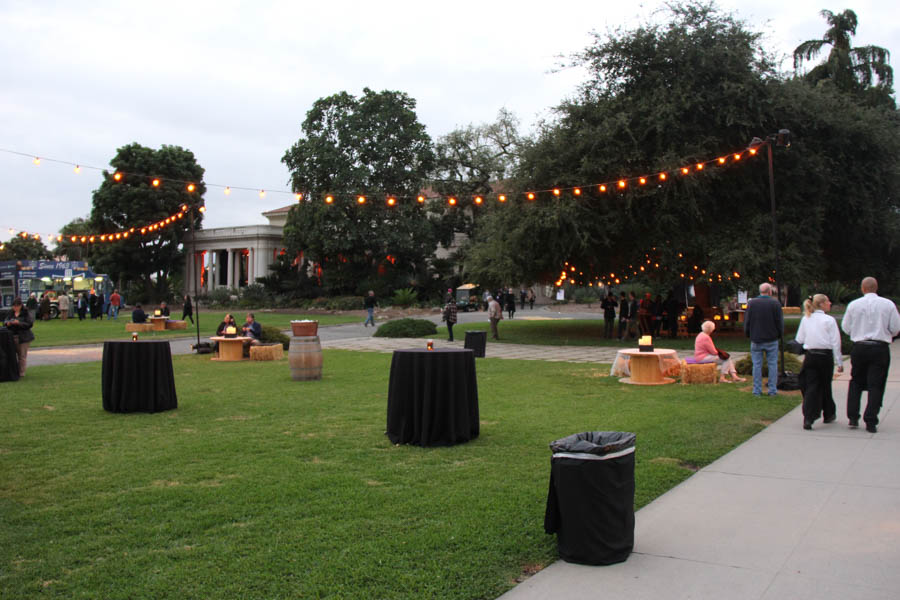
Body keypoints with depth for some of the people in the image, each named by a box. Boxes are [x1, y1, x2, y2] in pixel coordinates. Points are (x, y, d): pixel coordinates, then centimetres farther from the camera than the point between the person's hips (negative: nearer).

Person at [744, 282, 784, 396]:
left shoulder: (751, 303, -2)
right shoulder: (775, 303, -5)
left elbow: (746, 321, 2)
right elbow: (780, 322, -2)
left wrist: (748, 334, 14)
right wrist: (779, 334, 12)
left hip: (756, 339, 1)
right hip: (771, 339, -1)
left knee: (757, 365, 5)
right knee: (773, 364, 7)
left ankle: (757, 390, 7)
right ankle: (772, 389, 8)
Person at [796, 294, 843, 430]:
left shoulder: (805, 319, 4)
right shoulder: (829, 320, -7)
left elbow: (799, 339, 6)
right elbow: (835, 342, -6)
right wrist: (839, 362, -3)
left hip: (810, 356, 2)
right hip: (825, 356, -2)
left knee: (811, 387, 0)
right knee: (825, 386, 13)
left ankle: (808, 419, -13)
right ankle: (828, 415, 31)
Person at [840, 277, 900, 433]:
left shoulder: (853, 305, -1)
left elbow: (845, 327, 4)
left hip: (859, 348, 1)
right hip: (880, 348, -1)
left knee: (856, 382, 16)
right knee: (876, 385, 3)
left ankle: (853, 418, 13)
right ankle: (871, 422, 0)